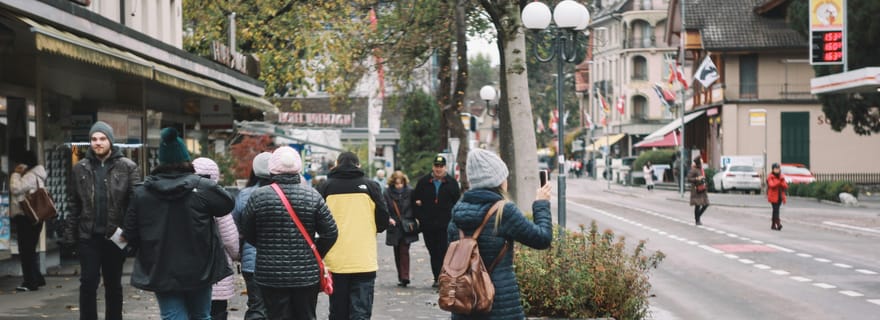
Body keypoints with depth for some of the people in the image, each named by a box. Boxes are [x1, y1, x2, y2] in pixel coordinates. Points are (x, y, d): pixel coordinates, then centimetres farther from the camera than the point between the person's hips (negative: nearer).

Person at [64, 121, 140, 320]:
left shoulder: (127, 167, -2)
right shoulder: (80, 169, 6)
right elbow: (73, 205, 7)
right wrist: (70, 235, 1)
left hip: (115, 236, -1)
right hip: (88, 236, 1)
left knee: (113, 284, 11)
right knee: (88, 282, -1)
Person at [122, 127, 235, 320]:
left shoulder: (141, 192, -4)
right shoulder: (202, 188, -11)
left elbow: (131, 235, 0)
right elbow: (228, 204, 4)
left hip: (161, 273, 0)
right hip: (198, 270, 0)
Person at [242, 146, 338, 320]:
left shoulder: (258, 196, -7)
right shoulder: (312, 196, -5)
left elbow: (248, 234, 3)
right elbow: (330, 233, -4)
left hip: (270, 275, -1)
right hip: (307, 274, 1)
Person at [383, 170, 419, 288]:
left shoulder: (409, 191, -1)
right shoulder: (387, 192, -2)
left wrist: (415, 219, -4)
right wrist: (389, 218, -23)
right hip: (394, 228, 2)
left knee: (404, 251, -11)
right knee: (397, 253, 9)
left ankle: (404, 277, -13)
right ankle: (402, 277, 19)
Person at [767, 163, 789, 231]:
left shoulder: (781, 177, 12)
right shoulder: (770, 177, -4)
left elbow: (786, 186, 4)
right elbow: (772, 185, -20)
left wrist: (782, 181, -12)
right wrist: (779, 181, -20)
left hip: (780, 196, 5)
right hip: (773, 196, -5)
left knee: (775, 210, 9)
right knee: (776, 210, -13)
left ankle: (773, 225, 17)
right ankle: (778, 224, -22)